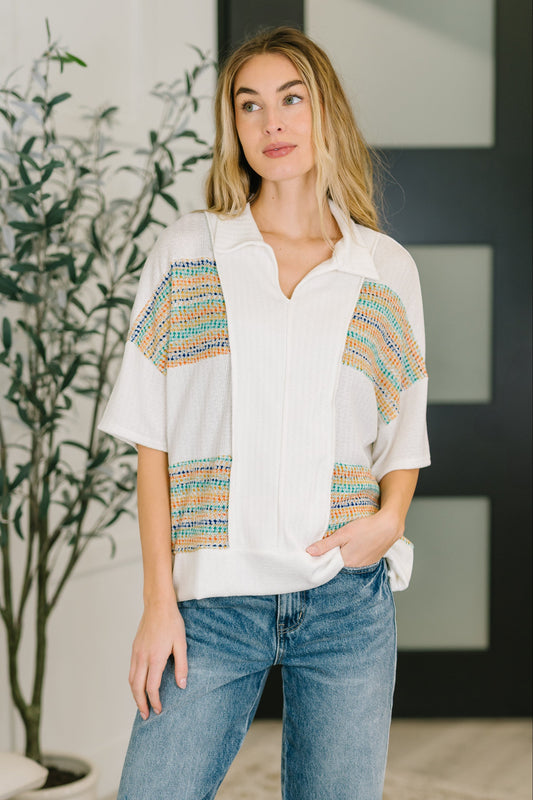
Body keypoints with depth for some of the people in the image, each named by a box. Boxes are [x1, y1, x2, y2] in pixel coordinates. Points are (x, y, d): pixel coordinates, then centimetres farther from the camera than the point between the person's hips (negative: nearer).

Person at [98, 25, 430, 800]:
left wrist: (390, 518, -7)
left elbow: (404, 438, 14)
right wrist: (159, 600, -4)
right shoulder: (186, 251, 4)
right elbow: (153, 438, 2)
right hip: (211, 601, -1)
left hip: (349, 599, 1)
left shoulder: (388, 270, 7)